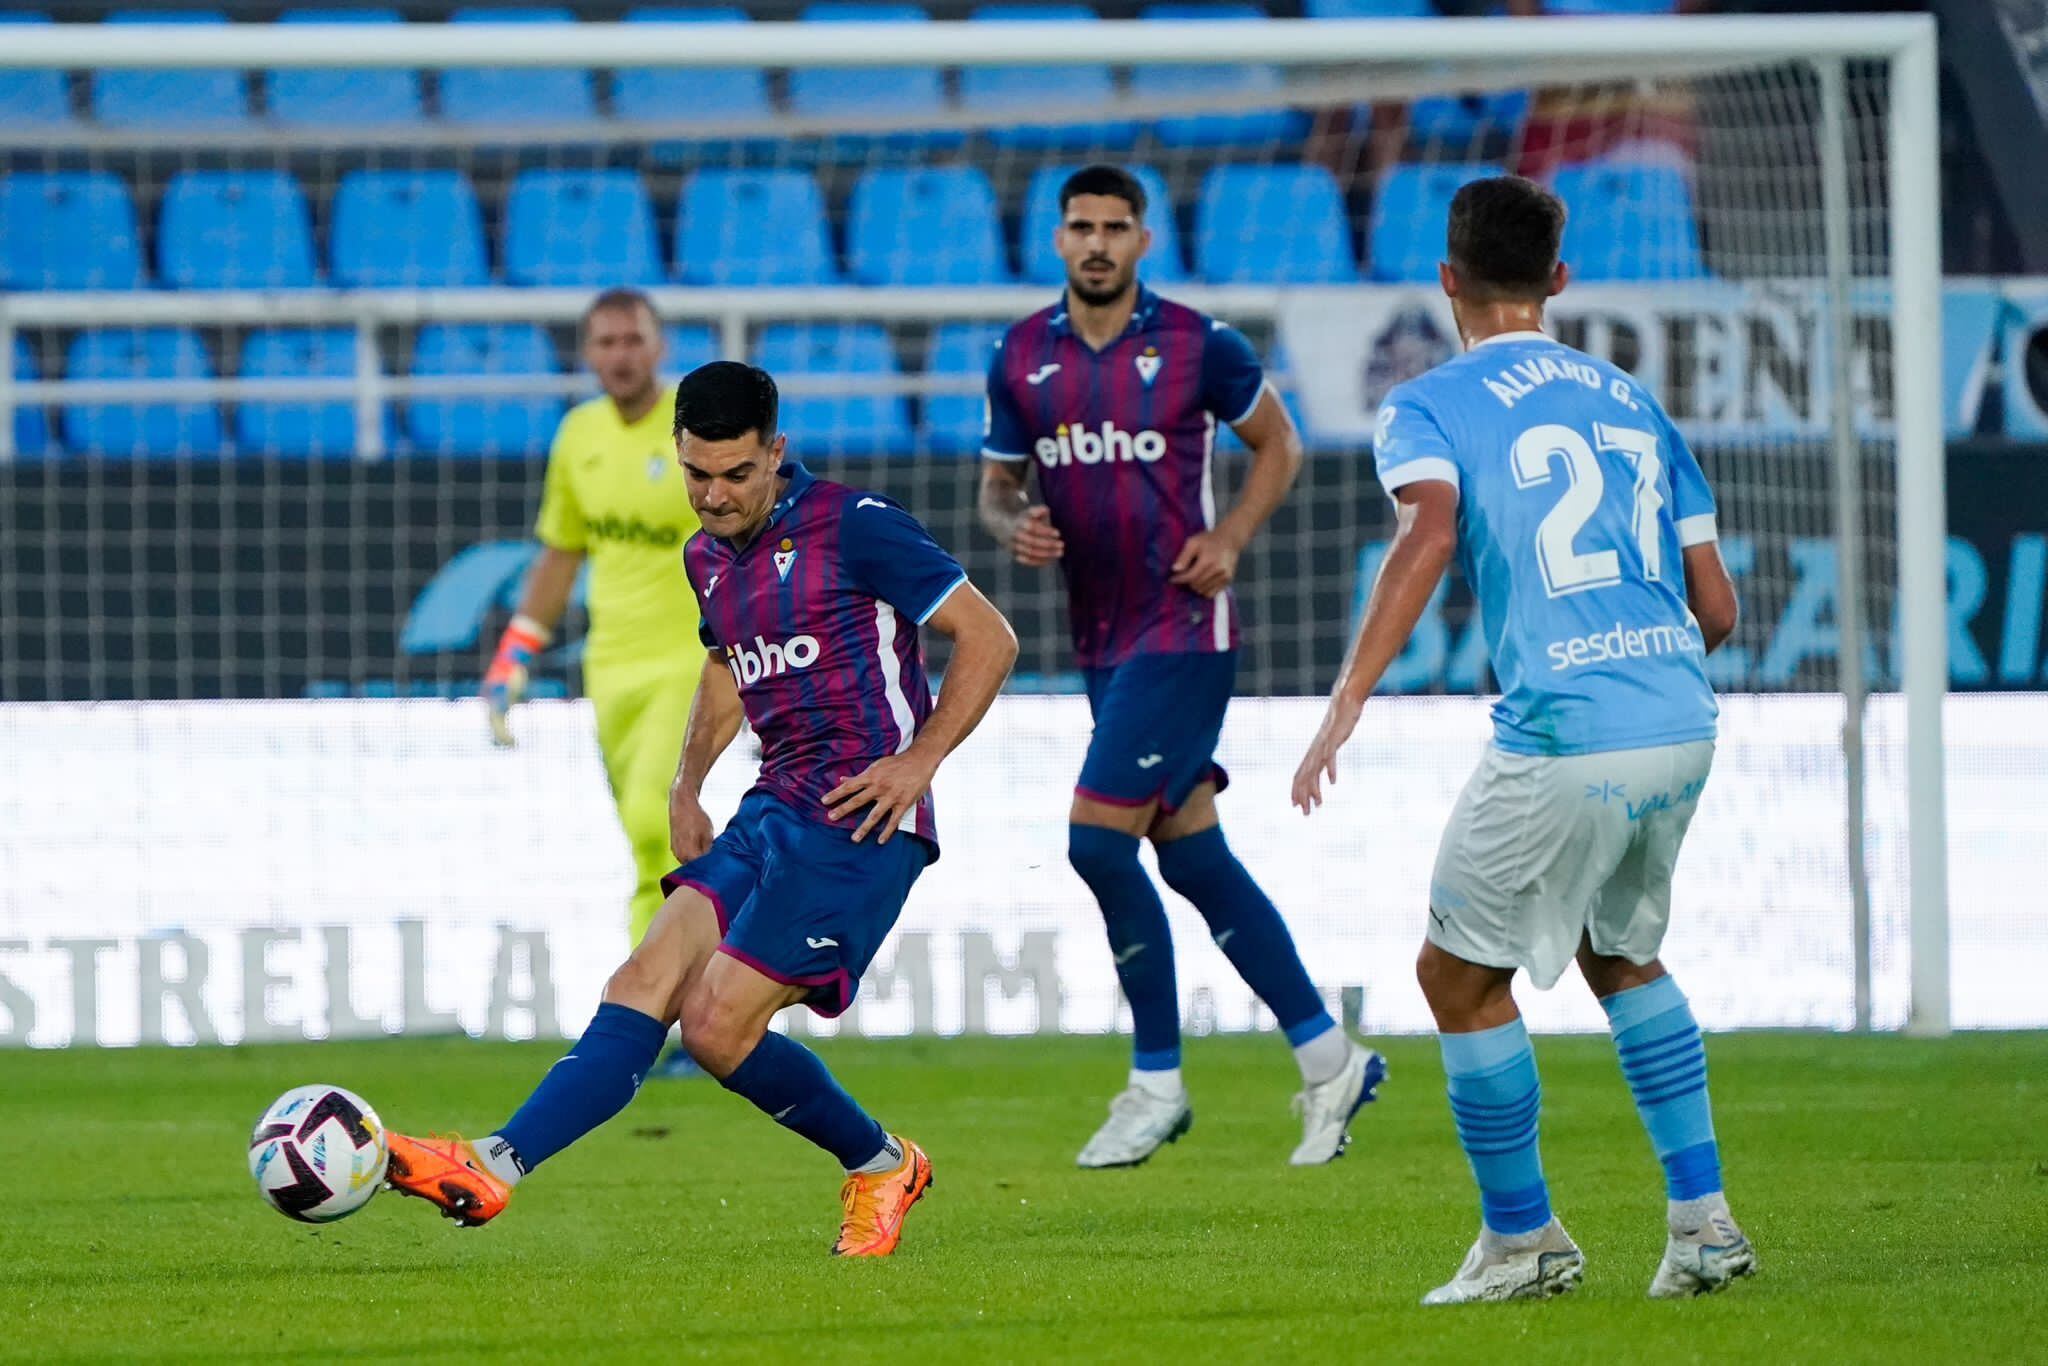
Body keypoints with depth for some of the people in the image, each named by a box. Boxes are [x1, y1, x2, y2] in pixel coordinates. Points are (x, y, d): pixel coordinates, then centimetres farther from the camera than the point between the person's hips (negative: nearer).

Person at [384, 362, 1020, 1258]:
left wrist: (919, 760, -14)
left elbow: (988, 638, -7)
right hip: (773, 811, 8)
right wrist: (687, 783, 22)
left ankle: (880, 1168, 5)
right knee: (646, 983, -9)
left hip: (858, 818, -8)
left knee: (719, 1025, -14)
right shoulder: (708, 557, 15)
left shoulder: (853, 526, -10)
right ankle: (493, 1167, -14)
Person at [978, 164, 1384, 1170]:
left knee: (1098, 842, -13)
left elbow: (1278, 444, 6)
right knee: (1193, 856, 9)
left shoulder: (1199, 346, -7)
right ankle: (1328, 1060, 19)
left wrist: (1229, 538, -9)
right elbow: (997, 482, 14)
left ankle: (1157, 1084, -1)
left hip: (1183, 629, -6)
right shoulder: (1022, 359, 5)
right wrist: (1015, 526, -8)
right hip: (1102, 636, 6)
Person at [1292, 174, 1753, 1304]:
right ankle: (1702, 1222, 19)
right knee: (1622, 956, 26)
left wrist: (1344, 708, -24)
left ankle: (1524, 1240, 17)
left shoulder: (1426, 407, 1)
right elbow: (1715, 607, 15)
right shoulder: (1632, 403, 17)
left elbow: (1429, 534, -21)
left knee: (1460, 977, 12)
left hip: (1561, 738, -6)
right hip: (1682, 726, 6)